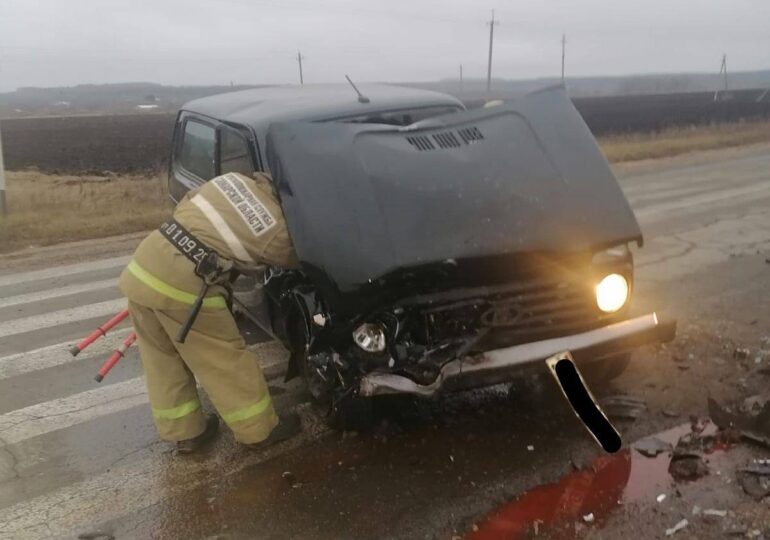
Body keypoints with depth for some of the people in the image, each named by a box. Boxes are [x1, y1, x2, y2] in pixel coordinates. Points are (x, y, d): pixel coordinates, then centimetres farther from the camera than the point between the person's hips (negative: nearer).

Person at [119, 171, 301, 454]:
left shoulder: (233, 179, 13)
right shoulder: (278, 230, -2)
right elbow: (296, 257, 17)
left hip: (144, 265, 7)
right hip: (182, 285, -7)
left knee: (162, 357, 19)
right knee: (225, 359, 10)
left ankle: (184, 431, 34)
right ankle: (260, 429, 26)